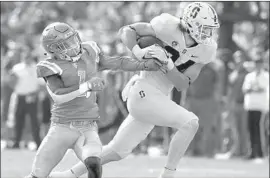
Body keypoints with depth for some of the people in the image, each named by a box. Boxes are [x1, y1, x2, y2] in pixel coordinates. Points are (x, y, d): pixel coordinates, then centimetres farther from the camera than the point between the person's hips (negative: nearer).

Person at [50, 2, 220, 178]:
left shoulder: (205, 49, 0)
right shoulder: (169, 27, -15)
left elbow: (183, 84, -4)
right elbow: (126, 31, -6)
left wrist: (167, 63, -20)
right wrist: (138, 52, -25)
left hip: (157, 98, 7)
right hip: (143, 93, -7)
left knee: (118, 150, 16)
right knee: (190, 123, -22)